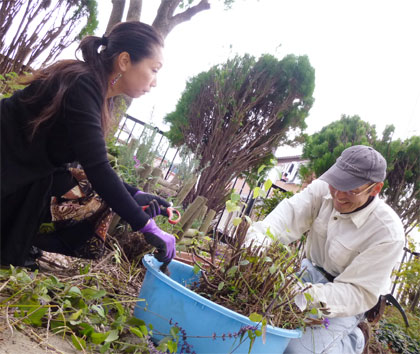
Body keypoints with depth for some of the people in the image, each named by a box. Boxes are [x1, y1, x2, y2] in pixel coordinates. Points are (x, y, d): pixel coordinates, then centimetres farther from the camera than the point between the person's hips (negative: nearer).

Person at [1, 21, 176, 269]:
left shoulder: (99, 95, 2)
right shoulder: (82, 86, -24)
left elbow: (93, 165, 7)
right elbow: (97, 169, -31)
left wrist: (135, 195, -2)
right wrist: (147, 227, -28)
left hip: (32, 177, 8)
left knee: (100, 199, -1)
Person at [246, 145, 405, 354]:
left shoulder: (388, 233, -27)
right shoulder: (325, 189, -16)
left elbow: (361, 294, -26)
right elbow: (290, 212, -31)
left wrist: (310, 295, -42)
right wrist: (258, 239, -53)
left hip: (347, 297, -4)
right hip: (311, 272, 5)